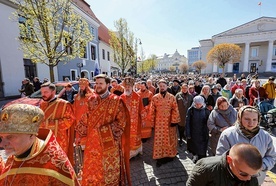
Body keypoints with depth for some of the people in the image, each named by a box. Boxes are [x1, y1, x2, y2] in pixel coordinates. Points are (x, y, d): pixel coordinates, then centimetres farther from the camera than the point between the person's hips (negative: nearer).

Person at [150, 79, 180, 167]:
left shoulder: (172, 97, -2)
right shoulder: (155, 97, -1)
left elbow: (175, 110, -3)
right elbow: (152, 111, 1)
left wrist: (174, 121, -8)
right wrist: (152, 122, 1)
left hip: (169, 122, 0)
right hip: (159, 123, 0)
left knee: (170, 139, 13)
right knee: (159, 140, 5)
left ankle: (170, 155, 33)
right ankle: (159, 157, 18)